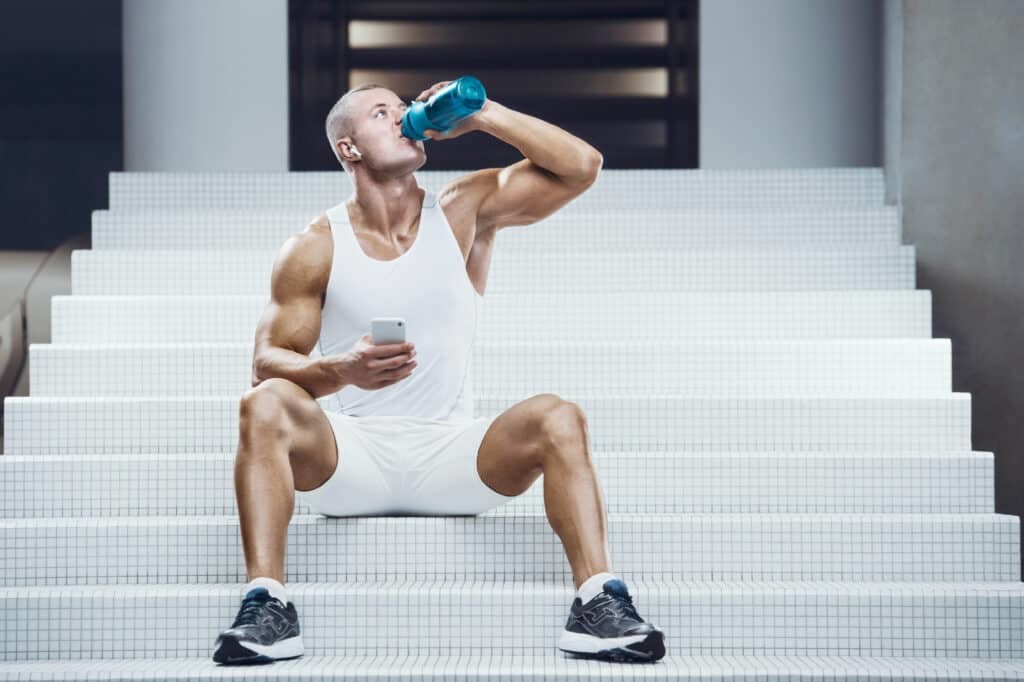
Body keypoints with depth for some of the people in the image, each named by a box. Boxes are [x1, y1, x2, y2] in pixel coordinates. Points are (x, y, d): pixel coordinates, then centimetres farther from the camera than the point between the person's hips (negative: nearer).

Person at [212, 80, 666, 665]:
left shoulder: (465, 211, 4)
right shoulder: (315, 249, 0)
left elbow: (583, 165, -4)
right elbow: (269, 362, -4)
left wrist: (483, 115, -8)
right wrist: (340, 371, -25)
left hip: (450, 455, 1)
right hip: (351, 456, -1)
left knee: (557, 419, -26)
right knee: (264, 406, -29)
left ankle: (599, 606, -28)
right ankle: (266, 607, -32)